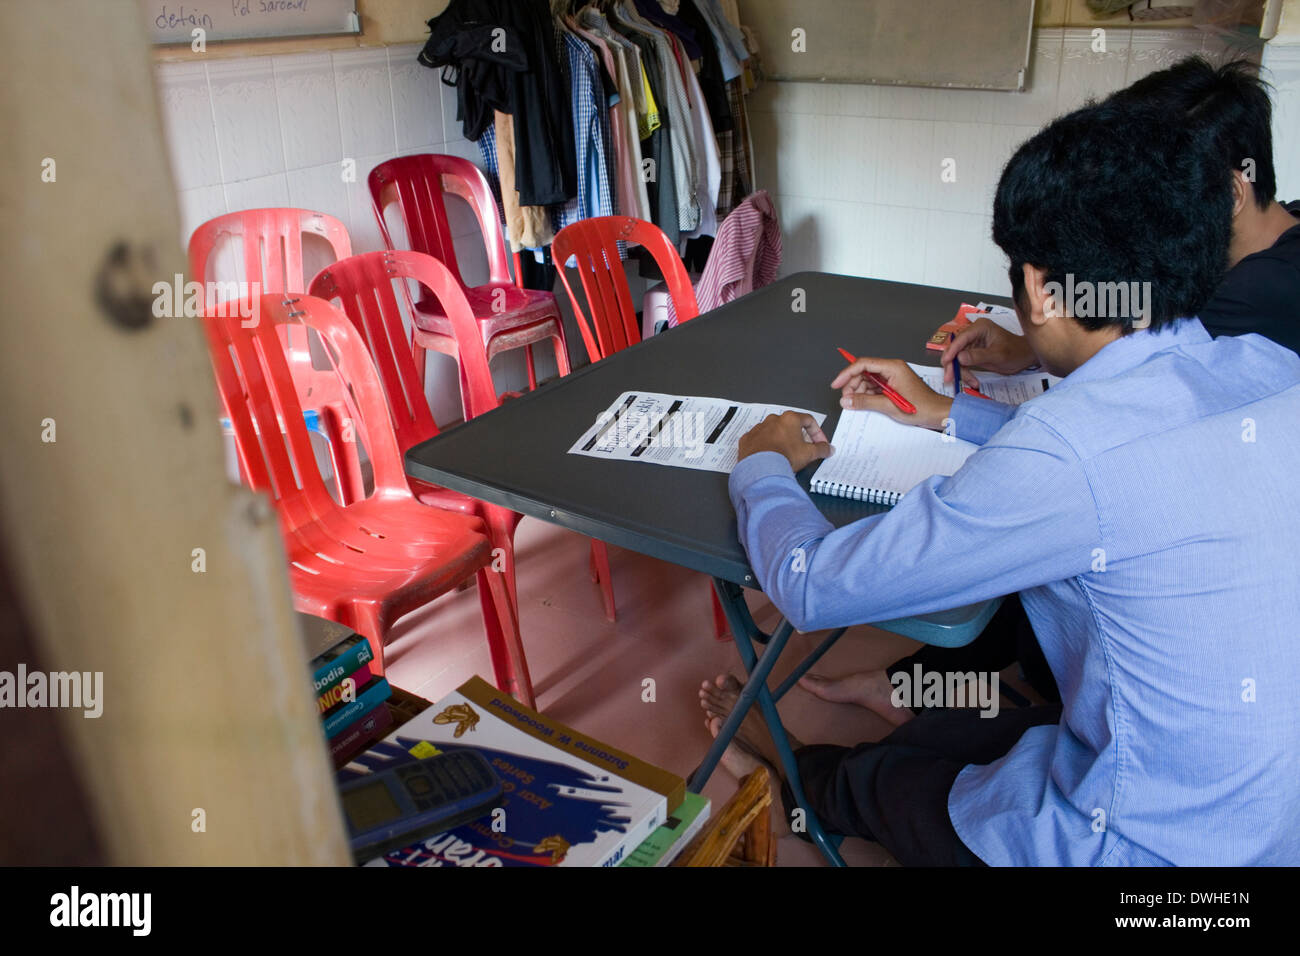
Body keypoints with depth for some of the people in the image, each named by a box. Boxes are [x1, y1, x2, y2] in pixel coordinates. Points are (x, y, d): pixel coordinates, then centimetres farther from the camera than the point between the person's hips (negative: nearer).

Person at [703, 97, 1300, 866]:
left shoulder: (1071, 444, -31)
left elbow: (813, 586, -23)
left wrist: (762, 465, -2)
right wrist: (949, 414, 20)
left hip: (1148, 840, -7)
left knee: (867, 784, 20)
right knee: (948, 726, 25)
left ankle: (793, 780, 51)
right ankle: (805, 771, 50)